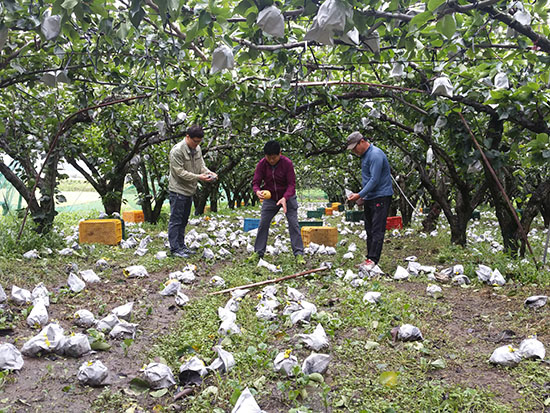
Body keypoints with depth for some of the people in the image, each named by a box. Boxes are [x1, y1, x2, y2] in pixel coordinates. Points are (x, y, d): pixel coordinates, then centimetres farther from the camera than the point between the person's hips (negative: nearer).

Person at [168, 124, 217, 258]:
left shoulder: (197, 149, 6)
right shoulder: (177, 150, -19)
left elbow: (201, 165, 12)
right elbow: (180, 172, -21)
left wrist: (209, 172, -9)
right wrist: (198, 177, -26)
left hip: (189, 191, 8)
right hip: (178, 190, -8)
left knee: (184, 220, 16)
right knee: (176, 220, -1)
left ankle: (181, 245, 26)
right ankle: (175, 248, 5)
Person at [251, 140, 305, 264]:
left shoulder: (287, 163, -21)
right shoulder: (262, 164, -14)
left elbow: (291, 184, -22)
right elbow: (255, 182, -14)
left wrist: (285, 198, -39)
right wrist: (258, 191, -39)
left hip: (288, 197, -2)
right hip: (270, 198, 3)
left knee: (293, 224, -8)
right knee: (263, 224, 1)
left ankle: (299, 254, -6)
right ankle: (258, 252, 13)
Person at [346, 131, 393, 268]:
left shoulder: (375, 155, -17)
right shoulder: (364, 155, 14)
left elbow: (375, 180, -23)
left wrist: (360, 195, -23)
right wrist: (363, 196, 17)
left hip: (381, 197, -10)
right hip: (369, 198, 10)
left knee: (377, 229, -9)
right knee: (369, 229, 11)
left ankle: (373, 259, -10)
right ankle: (369, 259, 16)